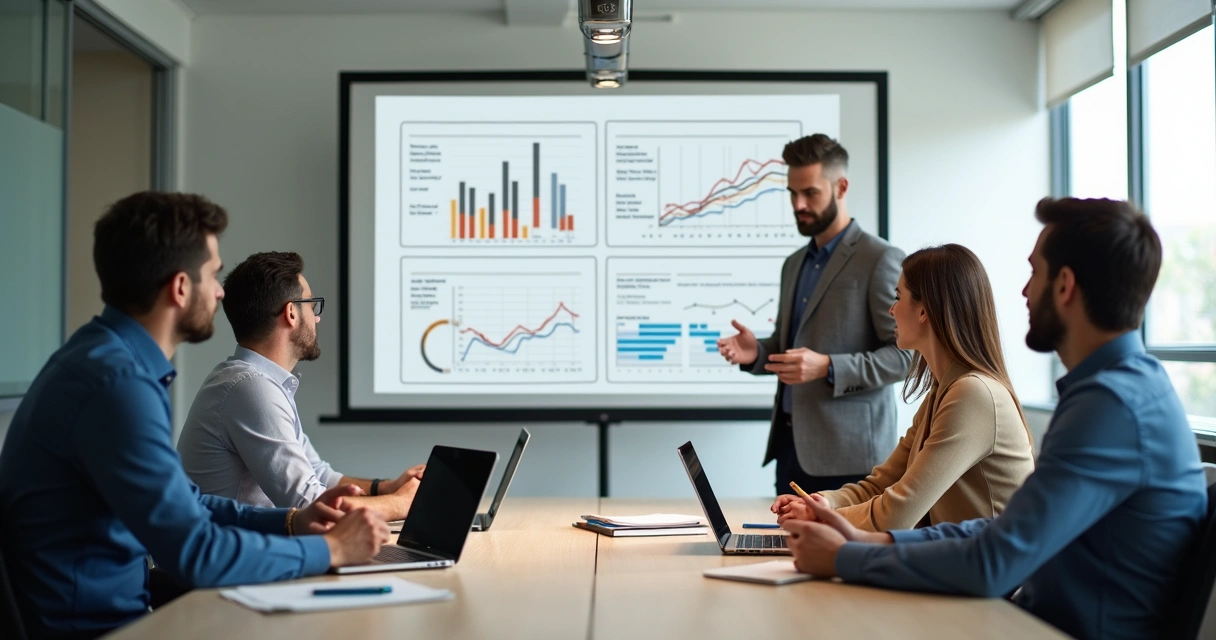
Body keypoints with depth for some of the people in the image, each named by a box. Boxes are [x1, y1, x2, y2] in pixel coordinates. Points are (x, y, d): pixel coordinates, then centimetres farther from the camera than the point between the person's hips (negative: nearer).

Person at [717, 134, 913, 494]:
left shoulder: (881, 260, -8)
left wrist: (828, 368, -23)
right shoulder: (794, 264, 17)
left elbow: (905, 353, -13)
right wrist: (757, 353, 2)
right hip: (790, 442, 7)